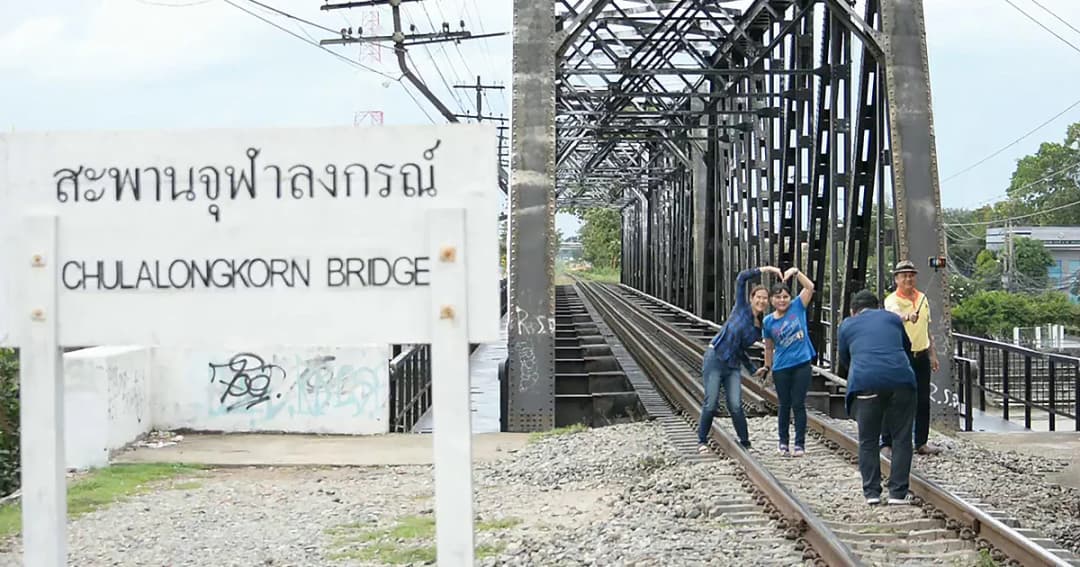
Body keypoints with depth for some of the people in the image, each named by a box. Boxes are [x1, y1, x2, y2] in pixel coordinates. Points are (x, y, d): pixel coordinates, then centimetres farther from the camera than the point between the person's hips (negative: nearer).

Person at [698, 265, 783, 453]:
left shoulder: (761, 328, 10)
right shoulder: (742, 308, -1)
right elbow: (741, 278, -9)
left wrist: (753, 370, 18)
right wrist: (765, 269, -9)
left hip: (734, 366, 4)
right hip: (715, 359, -4)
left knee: (735, 406, -9)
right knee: (711, 404, -6)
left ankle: (745, 444, 3)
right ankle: (702, 441, 9)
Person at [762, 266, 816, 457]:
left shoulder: (797, 308, -1)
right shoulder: (768, 322, 1)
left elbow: (810, 287, -10)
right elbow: (769, 348, 10)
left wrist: (796, 272, -18)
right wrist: (767, 368, 14)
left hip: (802, 364, -1)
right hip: (781, 368, 1)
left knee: (799, 404, 3)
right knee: (784, 405, 10)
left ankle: (800, 443, 11)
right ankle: (783, 441, 23)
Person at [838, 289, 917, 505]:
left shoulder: (847, 325, 17)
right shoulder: (892, 318, 21)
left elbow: (844, 359, 25)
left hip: (865, 382, -1)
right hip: (900, 380, 1)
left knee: (868, 441, 10)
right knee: (901, 439, 8)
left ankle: (871, 492, 7)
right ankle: (898, 493, 5)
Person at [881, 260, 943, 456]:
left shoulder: (922, 298, 10)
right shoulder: (892, 300, -10)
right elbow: (896, 317, -33)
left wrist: (932, 353, 18)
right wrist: (908, 317, -55)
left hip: (921, 356, 6)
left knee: (923, 401, 9)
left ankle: (921, 443, 19)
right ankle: (887, 444, 2)